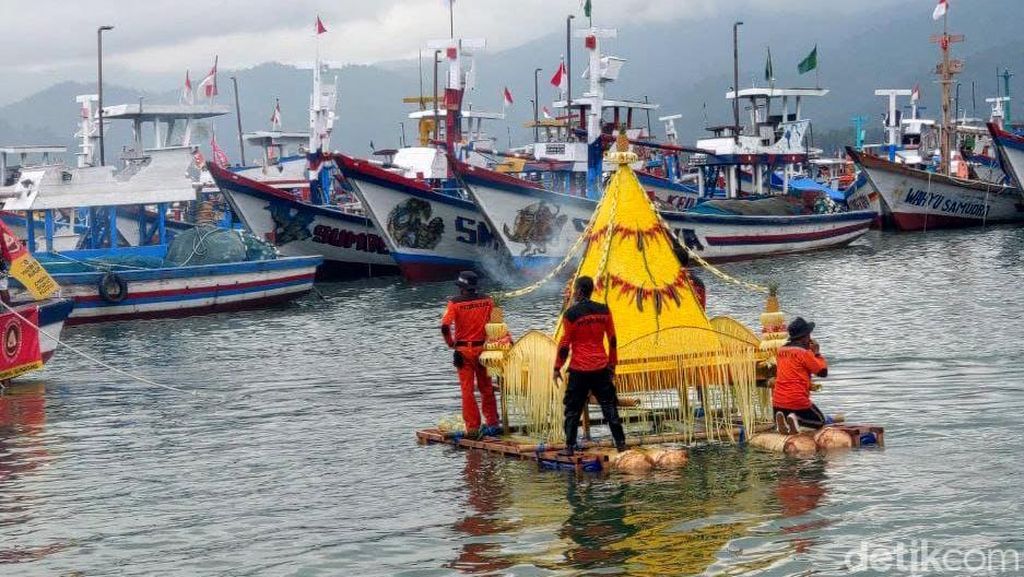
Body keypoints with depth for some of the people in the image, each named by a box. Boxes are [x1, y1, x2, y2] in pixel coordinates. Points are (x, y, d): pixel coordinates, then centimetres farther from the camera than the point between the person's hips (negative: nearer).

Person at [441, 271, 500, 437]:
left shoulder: (455, 303, -11)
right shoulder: (487, 301, 0)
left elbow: (445, 327, -19)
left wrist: (451, 343, -4)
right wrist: (489, 341, 13)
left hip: (463, 350, -3)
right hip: (482, 348, 3)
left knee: (467, 389, 3)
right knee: (486, 388, 15)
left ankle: (472, 427, 2)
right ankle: (493, 423, 16)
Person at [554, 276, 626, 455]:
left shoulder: (571, 313, -8)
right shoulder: (604, 311, 3)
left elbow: (565, 343, -6)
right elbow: (612, 340, 8)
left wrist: (557, 368, 3)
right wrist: (612, 365, 17)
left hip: (579, 369, -3)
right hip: (601, 367, 3)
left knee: (573, 410, 4)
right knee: (609, 406, 10)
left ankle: (570, 446, 0)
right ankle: (620, 443, 8)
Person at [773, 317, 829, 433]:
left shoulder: (782, 350, 9)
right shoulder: (805, 353, -10)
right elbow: (823, 372, -7)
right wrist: (817, 353, 4)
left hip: (778, 402, 5)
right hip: (798, 402, -5)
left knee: (781, 426, 30)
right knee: (821, 422, 16)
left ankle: (782, 419, -7)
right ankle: (796, 419, -12)